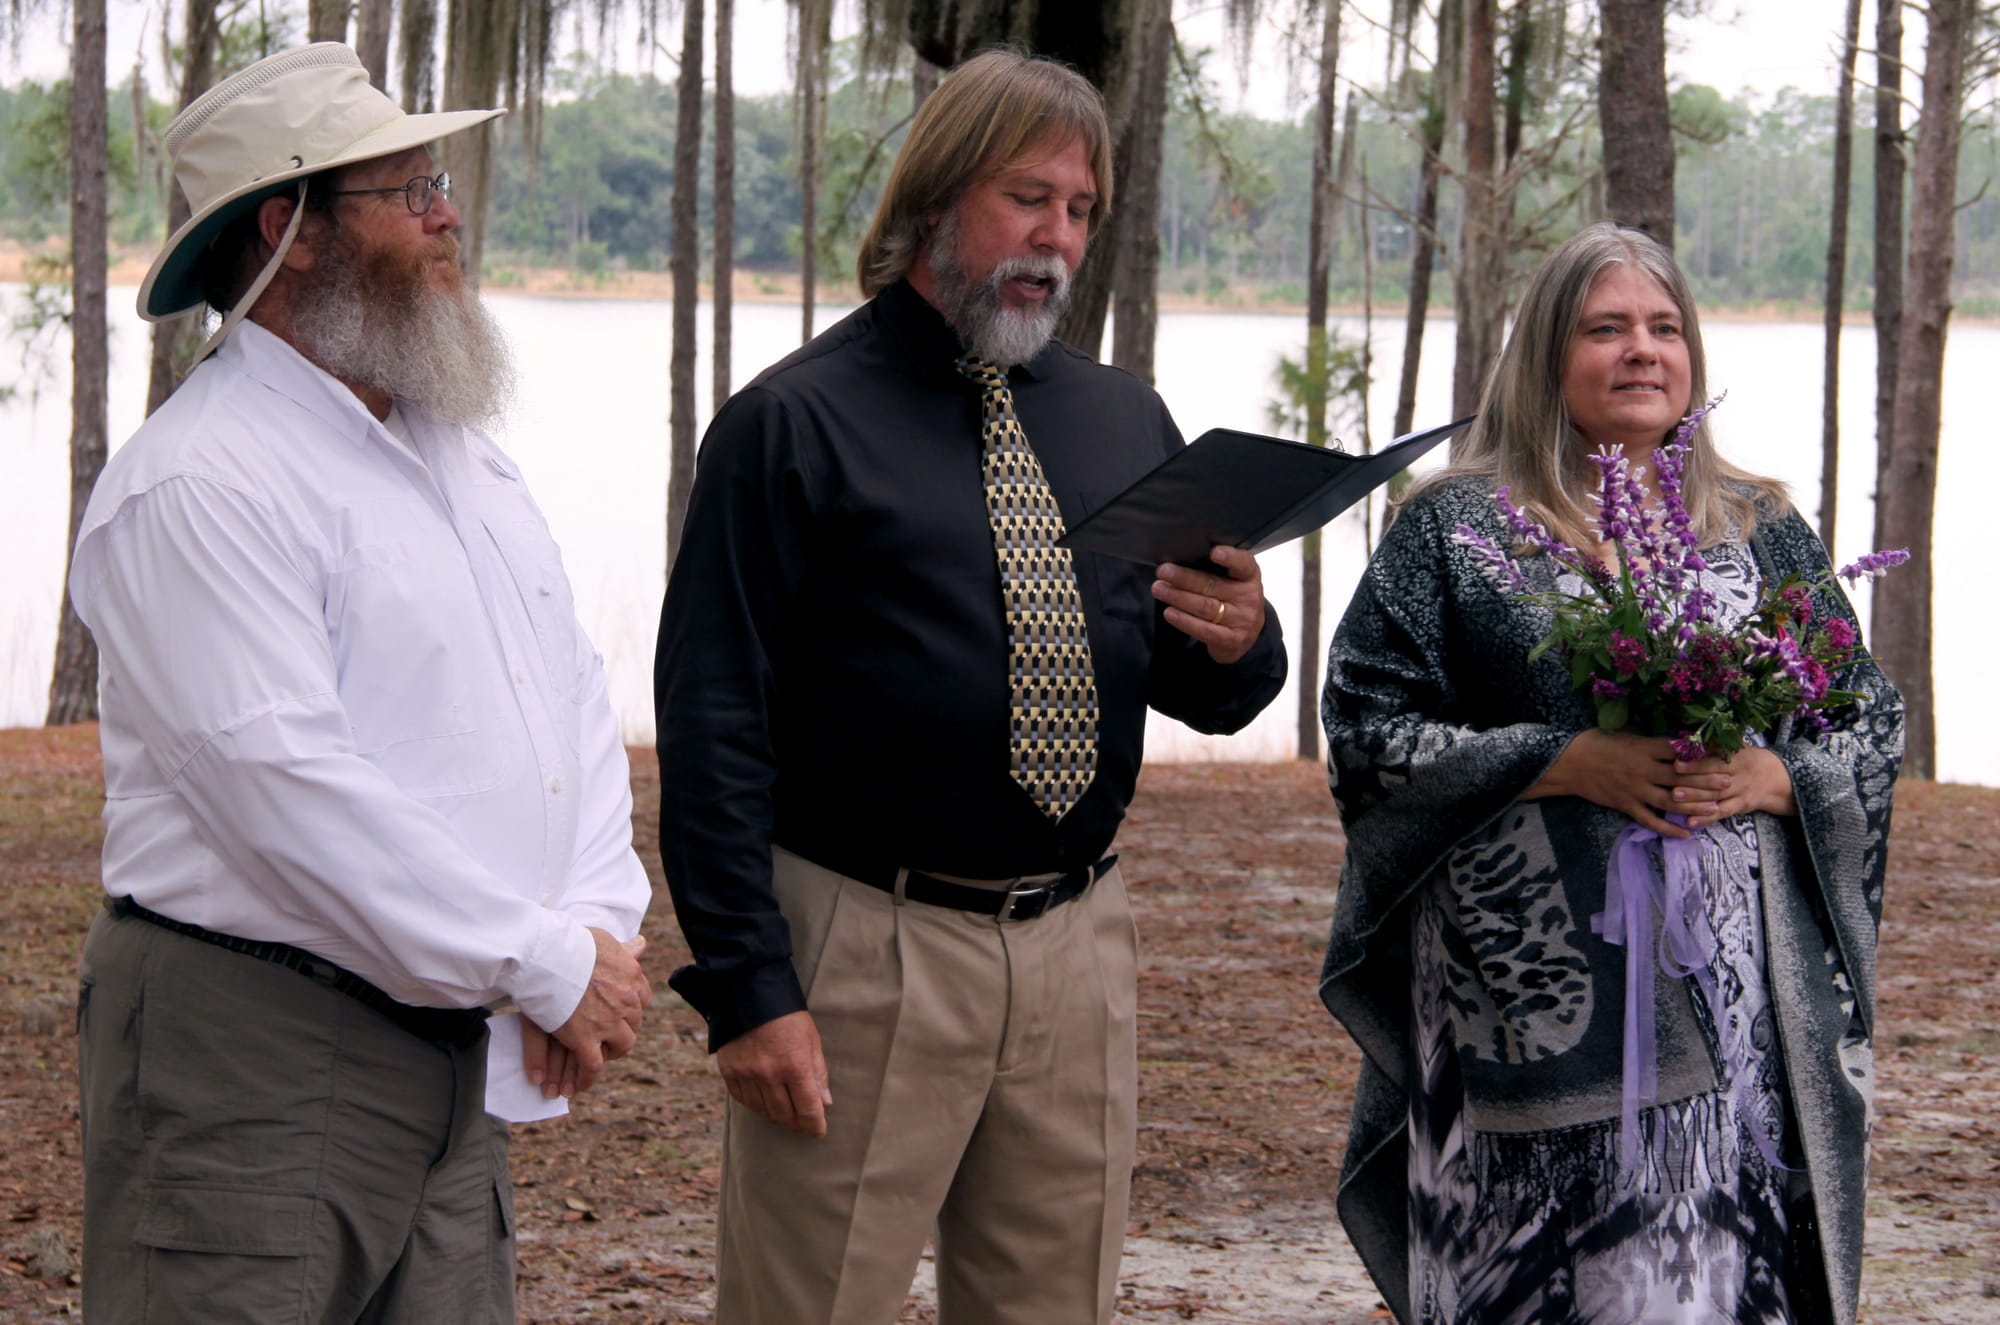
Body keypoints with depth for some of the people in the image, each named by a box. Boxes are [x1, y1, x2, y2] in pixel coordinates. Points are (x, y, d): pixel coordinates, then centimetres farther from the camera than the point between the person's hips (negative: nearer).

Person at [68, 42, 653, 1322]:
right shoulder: (199, 485, -14)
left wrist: (596, 925, -3)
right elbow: (287, 788, -21)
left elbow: (575, 700, 15)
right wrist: (549, 969, -16)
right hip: (252, 1066, -8)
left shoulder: (462, 450, 15)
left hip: (456, 1053, 8)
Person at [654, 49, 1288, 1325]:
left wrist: (1240, 643, -8)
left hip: (1079, 940, 5)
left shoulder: (1127, 422, 14)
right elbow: (713, 723, -8)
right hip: (863, 952, -5)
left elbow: (1209, 693, 17)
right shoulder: (795, 422, -3)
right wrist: (748, 984, -15)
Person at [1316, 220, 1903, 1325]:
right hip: (1534, 996, -2)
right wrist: (1564, 763, -12)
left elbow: (1873, 722, 14)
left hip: (1738, 998, 2)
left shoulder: (1762, 532, 13)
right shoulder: (1455, 527, 5)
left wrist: (1771, 777, -7)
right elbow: (1364, 725, -2)